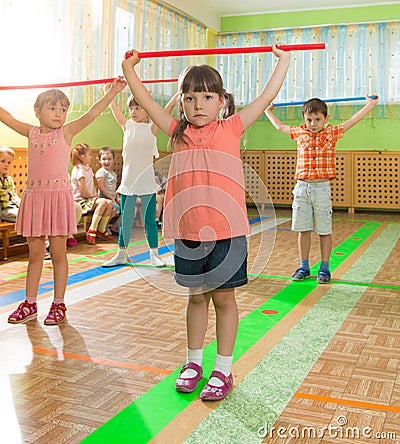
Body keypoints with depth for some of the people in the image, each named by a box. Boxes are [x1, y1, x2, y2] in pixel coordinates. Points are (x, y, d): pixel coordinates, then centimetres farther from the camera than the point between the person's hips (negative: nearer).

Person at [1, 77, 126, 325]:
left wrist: (113, 92, -18)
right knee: (35, 253, 11)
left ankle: (59, 304, 15)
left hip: (58, 196, -3)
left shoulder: (66, 132, 0)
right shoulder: (31, 132, 9)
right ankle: (30, 304, 21)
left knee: (58, 253, 4)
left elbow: (91, 114, -9)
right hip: (34, 196, 3)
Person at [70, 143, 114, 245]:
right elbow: (82, 189, -20)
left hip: (89, 198, 10)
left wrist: (95, 194, 3)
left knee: (109, 203, -6)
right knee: (102, 202, -29)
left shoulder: (88, 169, 18)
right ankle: (91, 230, -26)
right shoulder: (79, 170, -14)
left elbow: (93, 186, 20)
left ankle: (101, 230, -2)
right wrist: (91, 196, -7)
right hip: (81, 200, -10)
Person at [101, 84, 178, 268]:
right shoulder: (127, 125, 8)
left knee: (149, 220, 4)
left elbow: (168, 108, -8)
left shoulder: (152, 127, -1)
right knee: (125, 221, 10)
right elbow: (114, 107, 17)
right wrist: (108, 90, 23)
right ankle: (121, 254, 21)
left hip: (147, 182, -3)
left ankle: (154, 254, 15)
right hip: (127, 181, 3)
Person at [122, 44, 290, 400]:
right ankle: (193, 362, 30)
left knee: (223, 297, 7)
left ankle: (223, 370, 20)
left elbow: (267, 95, 6)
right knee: (196, 296, 16)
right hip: (187, 232, 3)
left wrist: (284, 59, 11)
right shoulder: (178, 132, 9)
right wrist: (129, 69, 18)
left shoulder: (231, 128, 3)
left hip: (226, 229, -3)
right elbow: (145, 101, 16)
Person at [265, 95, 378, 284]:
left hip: (322, 188, -2)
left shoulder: (331, 133, 5)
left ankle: (324, 268, 12)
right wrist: (268, 111, 36)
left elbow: (351, 121, 10)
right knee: (303, 229, 6)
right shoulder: (300, 133, 10)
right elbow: (280, 126, 25)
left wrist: (370, 105, 10)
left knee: (324, 230, 2)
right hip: (301, 187, 2)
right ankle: (304, 267, 17)